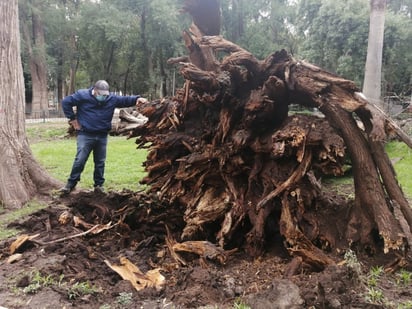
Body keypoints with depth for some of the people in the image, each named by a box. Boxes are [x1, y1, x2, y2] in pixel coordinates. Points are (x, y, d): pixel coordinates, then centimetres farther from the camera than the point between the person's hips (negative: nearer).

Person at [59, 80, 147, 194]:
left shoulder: (112, 98, 3)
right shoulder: (82, 95, -6)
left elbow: (125, 100, 7)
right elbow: (66, 102, -2)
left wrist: (137, 99, -12)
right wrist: (72, 118, -3)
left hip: (102, 136, 4)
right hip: (85, 135, -3)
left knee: (100, 162, 10)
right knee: (80, 160, -5)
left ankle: (99, 185, 23)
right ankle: (71, 184, 8)